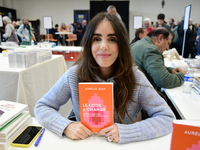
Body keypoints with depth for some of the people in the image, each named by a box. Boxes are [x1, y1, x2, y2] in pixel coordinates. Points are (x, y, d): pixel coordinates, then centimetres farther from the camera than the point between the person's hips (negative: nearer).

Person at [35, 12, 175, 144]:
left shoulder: (134, 77, -14)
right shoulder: (75, 75, -13)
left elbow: (166, 117, -14)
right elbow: (42, 107, -6)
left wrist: (125, 131, -28)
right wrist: (66, 126, -24)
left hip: (123, 145, 0)